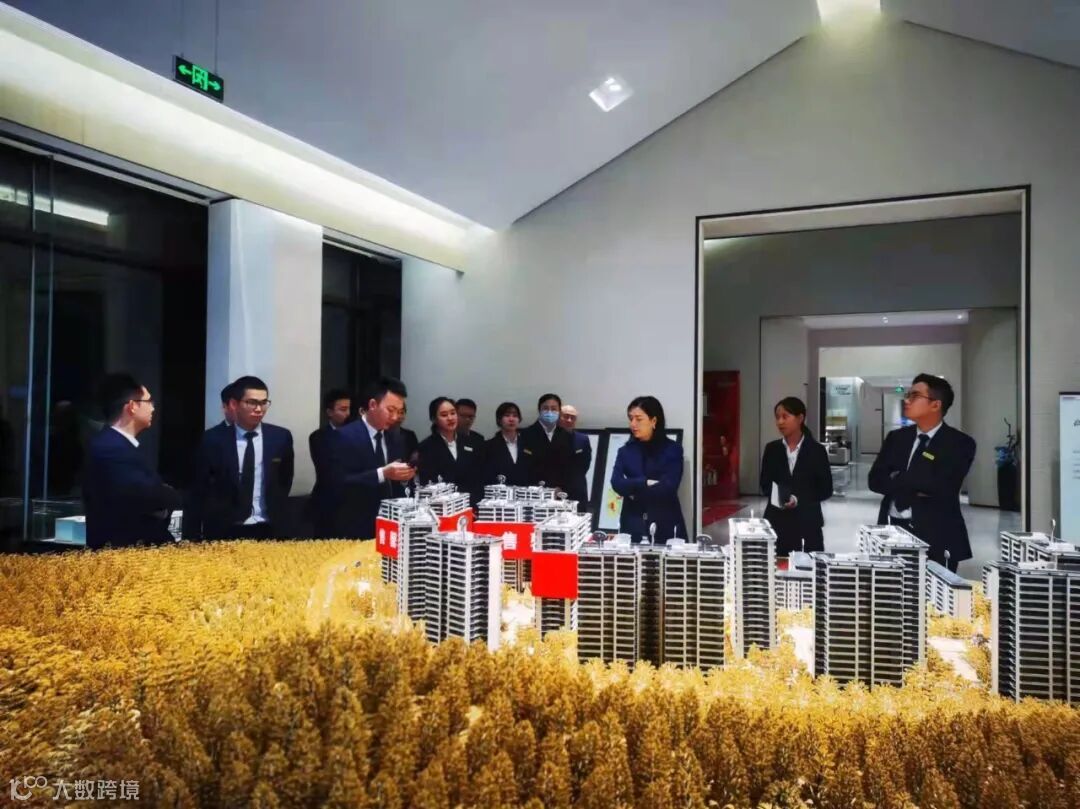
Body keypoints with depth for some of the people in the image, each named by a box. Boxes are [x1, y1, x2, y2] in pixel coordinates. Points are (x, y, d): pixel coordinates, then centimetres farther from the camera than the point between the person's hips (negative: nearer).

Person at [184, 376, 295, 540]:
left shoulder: (280, 437, 1)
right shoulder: (213, 439, -4)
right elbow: (198, 491, -1)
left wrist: (278, 522, 10)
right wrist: (193, 537, -4)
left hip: (268, 531, 2)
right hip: (223, 532, -2)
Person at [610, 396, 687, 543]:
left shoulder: (672, 449, 0)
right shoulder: (625, 450, 9)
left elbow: (668, 487, -11)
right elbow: (617, 483, -5)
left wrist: (633, 490, -6)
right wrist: (646, 483, -14)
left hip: (664, 527, -2)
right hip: (632, 526, 3)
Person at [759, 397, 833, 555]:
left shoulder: (816, 450, 0)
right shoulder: (771, 449, 7)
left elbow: (826, 489, 0)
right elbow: (765, 485, 9)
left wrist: (799, 500, -14)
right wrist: (776, 495, -13)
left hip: (808, 521, -1)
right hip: (778, 520, 2)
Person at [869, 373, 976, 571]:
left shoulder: (959, 443, -5)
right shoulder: (896, 438, 10)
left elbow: (940, 487, -18)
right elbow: (875, 480, 0)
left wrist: (898, 480, -8)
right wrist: (916, 486, -13)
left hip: (935, 538, -4)